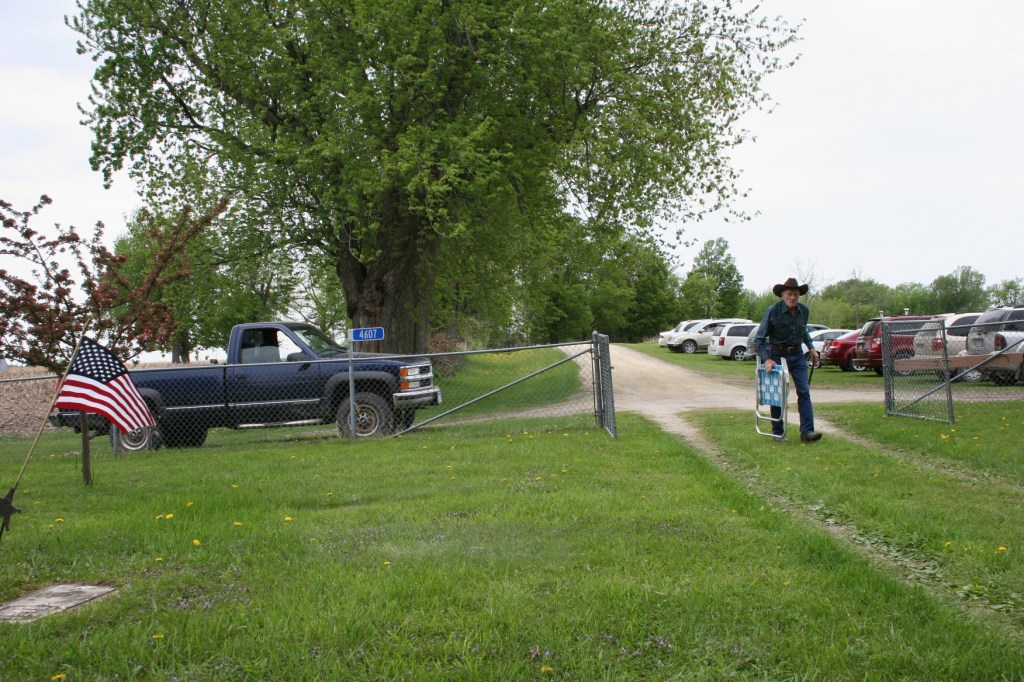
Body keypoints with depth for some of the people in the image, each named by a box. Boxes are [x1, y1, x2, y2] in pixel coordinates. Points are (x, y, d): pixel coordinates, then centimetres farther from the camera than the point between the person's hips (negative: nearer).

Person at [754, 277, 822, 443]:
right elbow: (759, 339, -12)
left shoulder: (804, 310, 0)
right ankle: (778, 432, 14)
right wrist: (766, 359, -21)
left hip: (797, 355, 4)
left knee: (804, 392, -7)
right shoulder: (773, 311, -15)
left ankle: (807, 432, -10)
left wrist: (811, 348, 12)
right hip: (777, 355, -4)